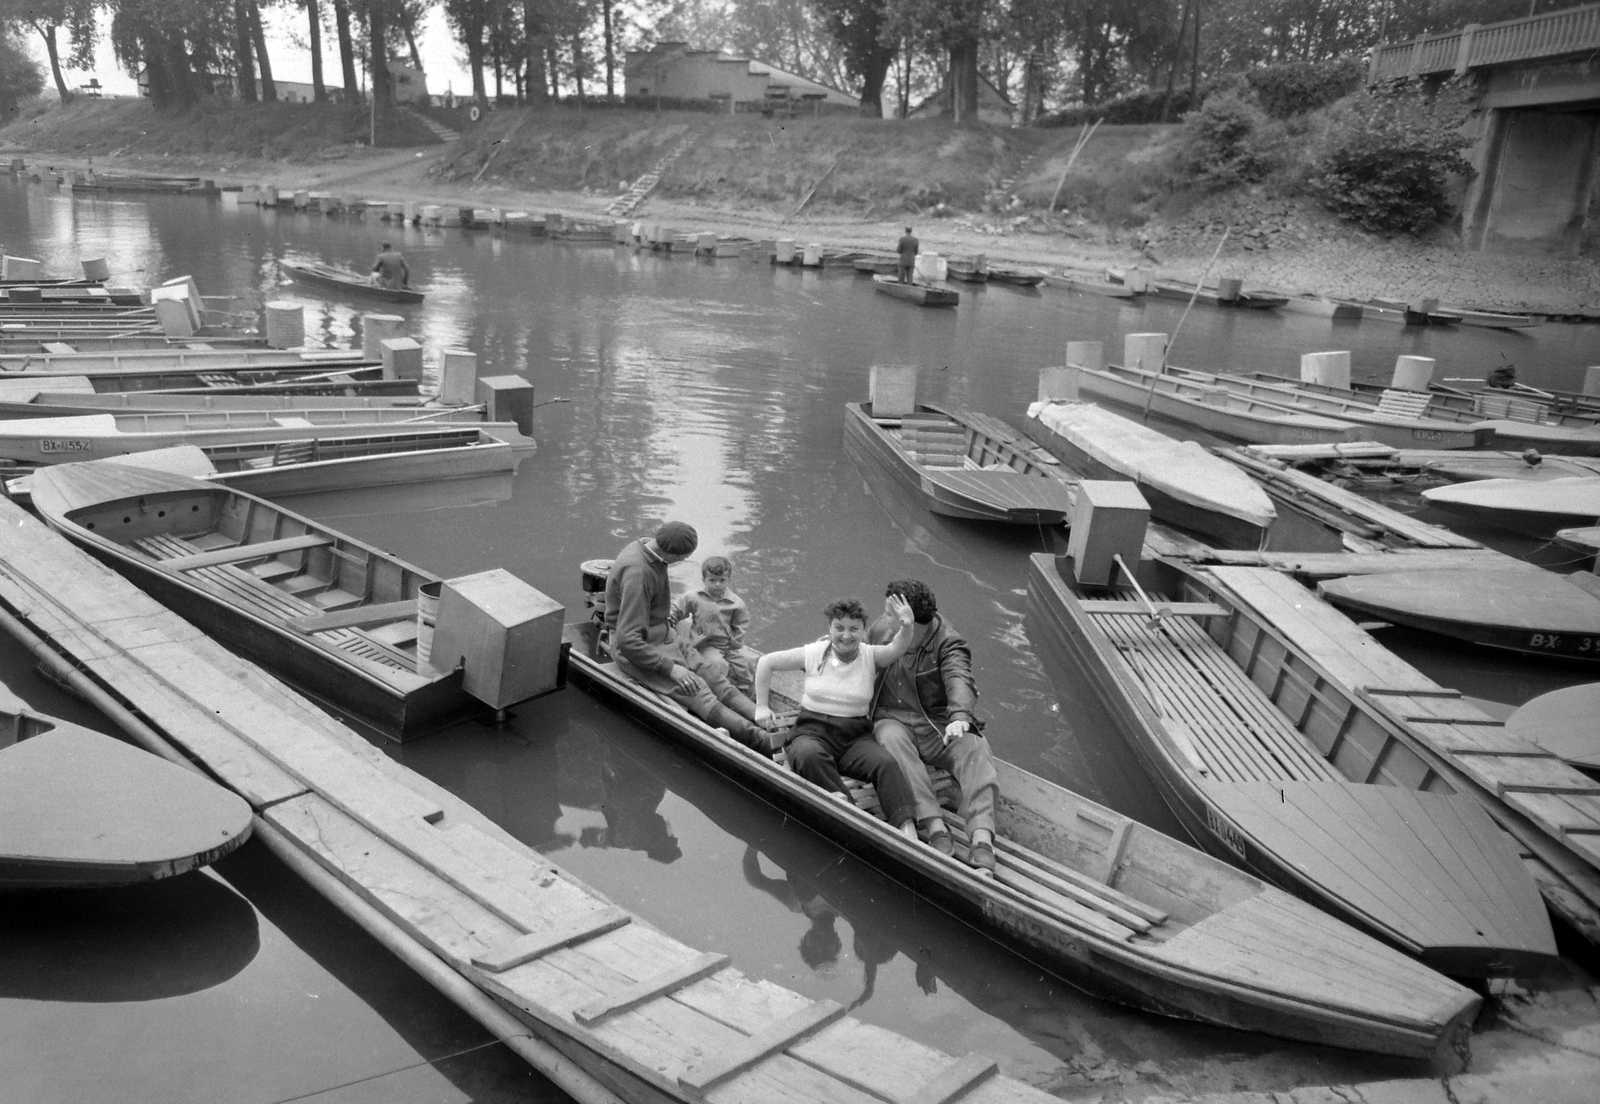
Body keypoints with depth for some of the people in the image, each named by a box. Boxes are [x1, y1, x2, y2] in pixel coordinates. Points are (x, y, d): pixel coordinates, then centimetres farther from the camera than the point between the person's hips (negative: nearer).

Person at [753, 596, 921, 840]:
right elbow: (765, 662, 12)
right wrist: (761, 706, 10)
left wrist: (907, 627, -40)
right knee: (809, 756, -37)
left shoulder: (870, 656, 5)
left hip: (855, 736, 1)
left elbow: (897, 648, -18)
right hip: (813, 731, -1)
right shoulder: (813, 653, 3)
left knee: (886, 763, -29)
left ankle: (907, 828, -39)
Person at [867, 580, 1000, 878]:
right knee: (892, 740, -35)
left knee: (974, 748, -31)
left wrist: (959, 715, -49)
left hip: (939, 724, -2)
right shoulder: (880, 630, 6)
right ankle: (935, 828, -47)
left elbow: (959, 680, -29)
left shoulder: (948, 643, -9)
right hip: (893, 719, 2)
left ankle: (981, 842, -48)